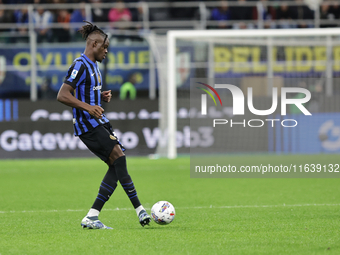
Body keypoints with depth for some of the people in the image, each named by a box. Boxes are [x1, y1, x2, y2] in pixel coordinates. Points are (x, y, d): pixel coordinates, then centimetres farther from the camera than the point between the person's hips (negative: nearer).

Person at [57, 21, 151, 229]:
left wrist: (103, 97, 10)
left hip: (99, 122, 10)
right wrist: (88, 107, -27)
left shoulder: (93, 65, 18)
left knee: (117, 165, 2)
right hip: (87, 124, -10)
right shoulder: (81, 65, -12)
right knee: (119, 158, -16)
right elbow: (62, 95, -19)